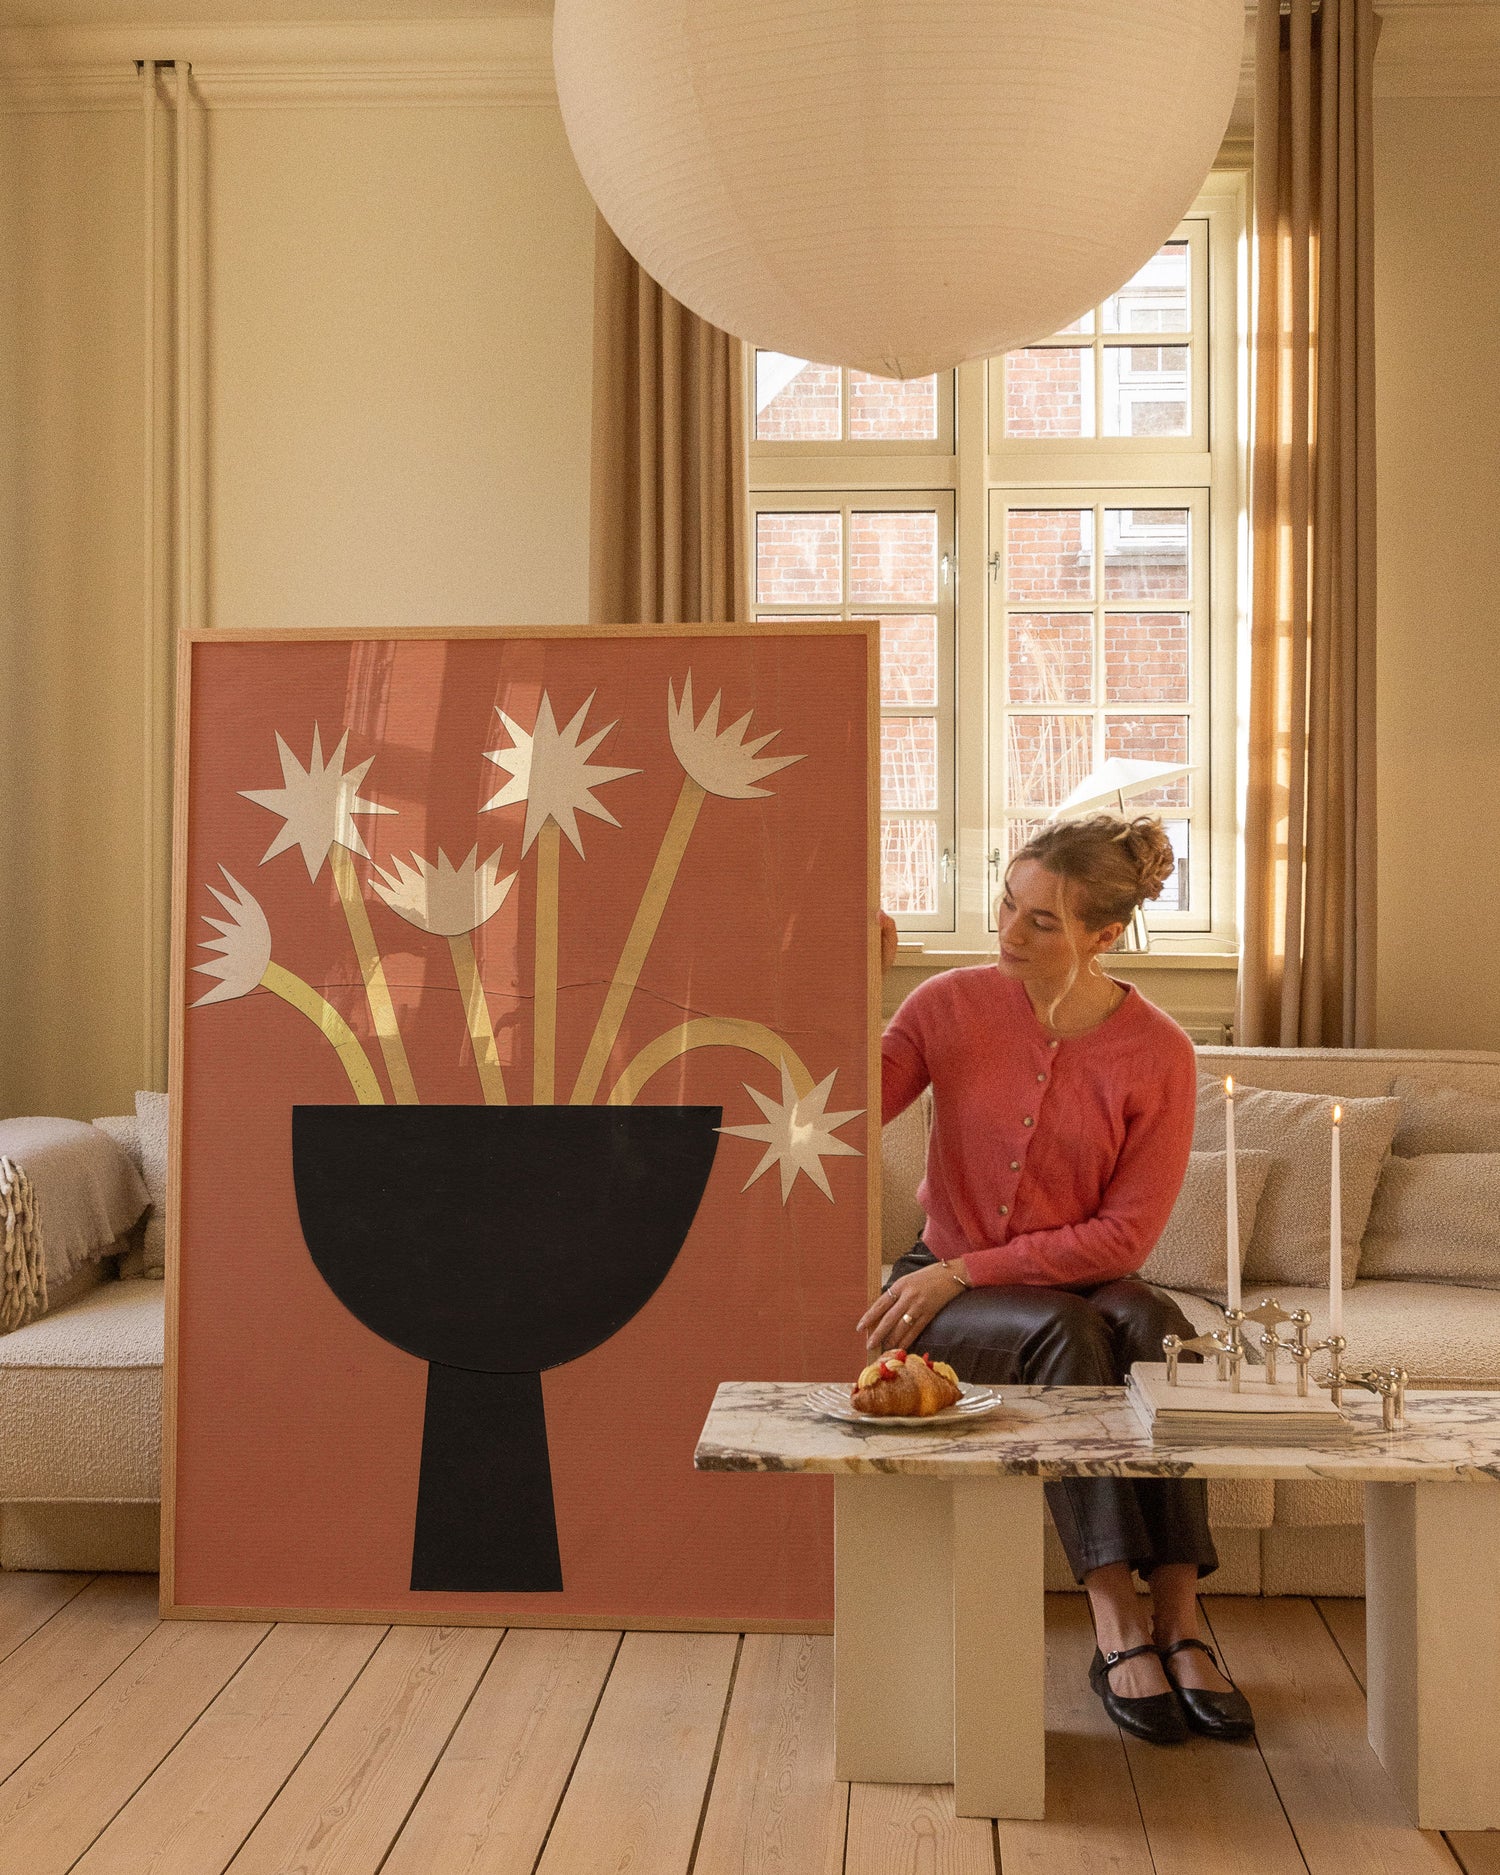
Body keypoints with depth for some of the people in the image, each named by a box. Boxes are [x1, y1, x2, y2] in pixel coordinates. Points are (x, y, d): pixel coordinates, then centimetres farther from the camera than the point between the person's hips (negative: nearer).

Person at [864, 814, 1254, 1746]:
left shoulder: (1159, 1055, -9)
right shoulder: (952, 1005, -5)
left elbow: (1126, 1234, -11)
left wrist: (966, 1270, -17)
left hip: (1080, 1281, 1)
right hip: (944, 1295, 0)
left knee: (1155, 1323, -33)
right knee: (1066, 1331, -32)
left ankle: (1178, 1617, -32)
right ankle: (1119, 1627, -33)